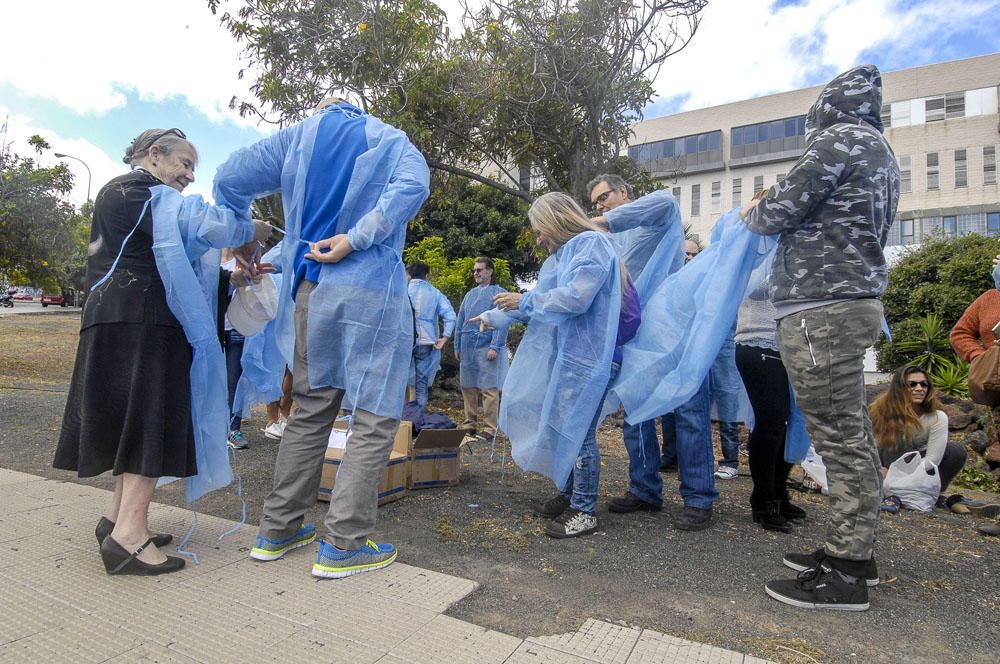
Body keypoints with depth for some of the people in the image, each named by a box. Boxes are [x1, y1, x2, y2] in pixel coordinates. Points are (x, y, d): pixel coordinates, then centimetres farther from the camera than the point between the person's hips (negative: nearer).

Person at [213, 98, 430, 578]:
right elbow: (412, 186, -12)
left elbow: (229, 181, 15)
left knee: (310, 409, 15)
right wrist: (355, 239, -14)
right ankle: (341, 545, 1)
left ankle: (277, 530, 22)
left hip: (309, 291, 4)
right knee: (375, 417, 0)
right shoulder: (391, 139, 11)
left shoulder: (297, 136, 18)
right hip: (372, 293, -4)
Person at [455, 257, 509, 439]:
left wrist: (495, 347, -16)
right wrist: (457, 347, 14)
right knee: (468, 387, 10)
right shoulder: (469, 295, 18)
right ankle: (469, 424, 20)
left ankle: (489, 429, 1)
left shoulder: (499, 293, 0)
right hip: (467, 348, 6)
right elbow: (460, 322, 19)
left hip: (486, 347, -6)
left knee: (489, 389, -4)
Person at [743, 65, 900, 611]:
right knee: (851, 433, 12)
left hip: (820, 309, -10)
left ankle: (844, 573, 0)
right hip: (853, 301, 10)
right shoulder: (879, 152, 23)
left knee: (839, 437, -7)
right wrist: (772, 214, 23)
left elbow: (779, 211, -10)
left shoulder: (840, 138, -7)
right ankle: (854, 551, 23)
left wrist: (751, 213, 11)